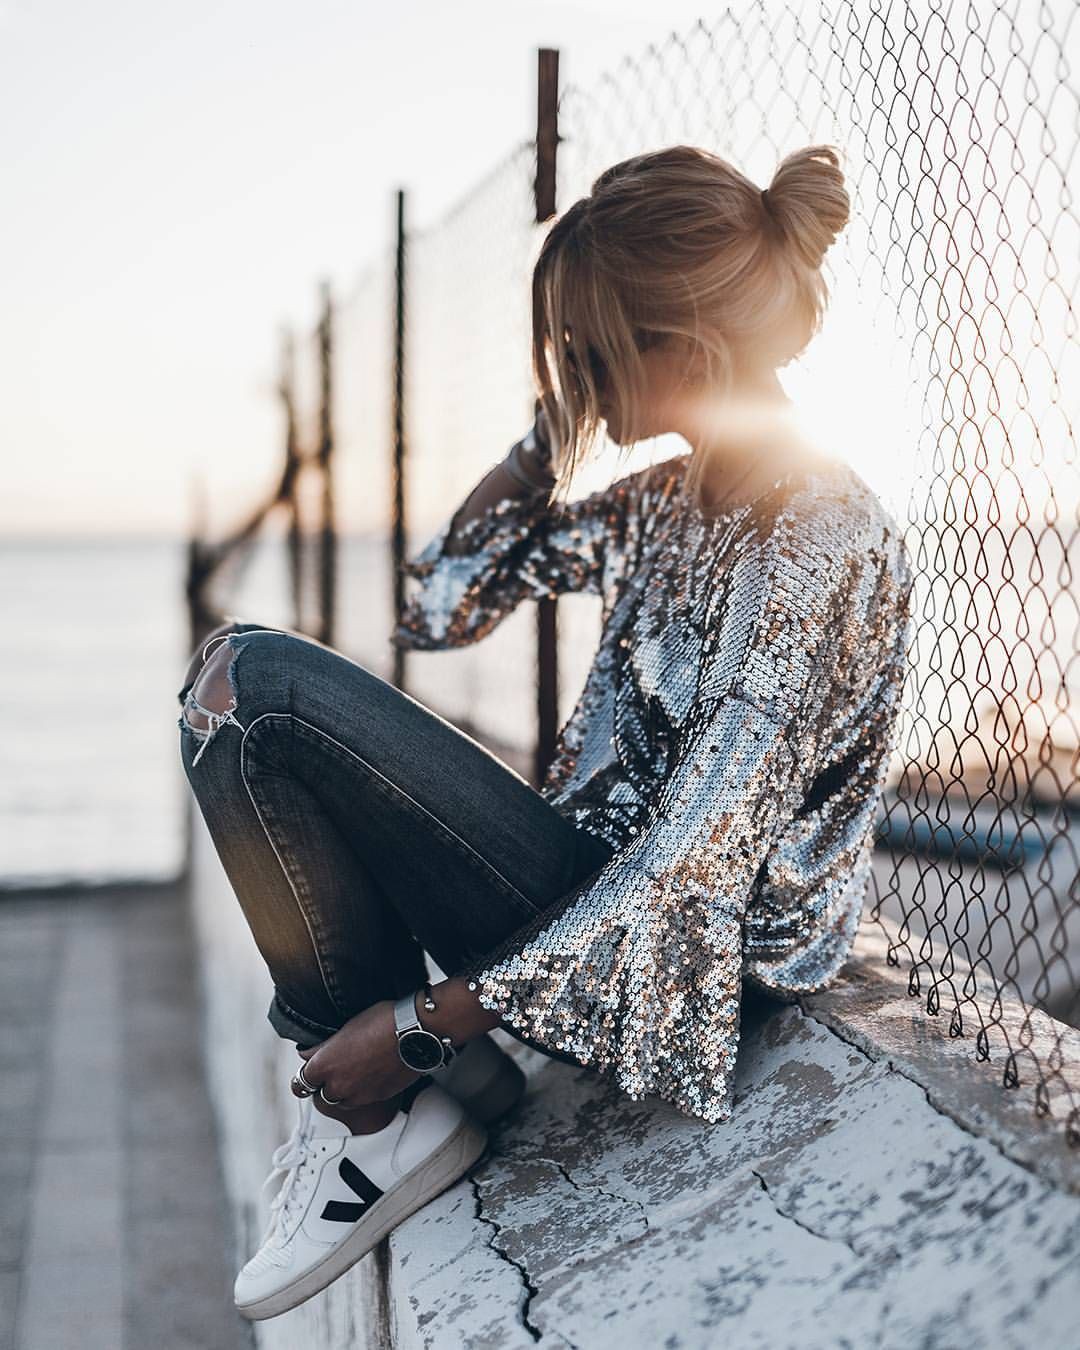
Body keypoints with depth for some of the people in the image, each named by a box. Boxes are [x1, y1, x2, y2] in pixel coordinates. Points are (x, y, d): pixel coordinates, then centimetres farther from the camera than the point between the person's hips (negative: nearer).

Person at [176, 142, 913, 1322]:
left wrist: (425, 1022, -23)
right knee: (238, 676, 0)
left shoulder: (825, 542, -20)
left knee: (260, 685, -19)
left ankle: (399, 1105, -7)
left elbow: (692, 861, -25)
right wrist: (551, 435, 2)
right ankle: (372, 1092, -1)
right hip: (595, 892, 9)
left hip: (680, 968, -9)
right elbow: (434, 608, 13)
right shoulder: (660, 500, 7)